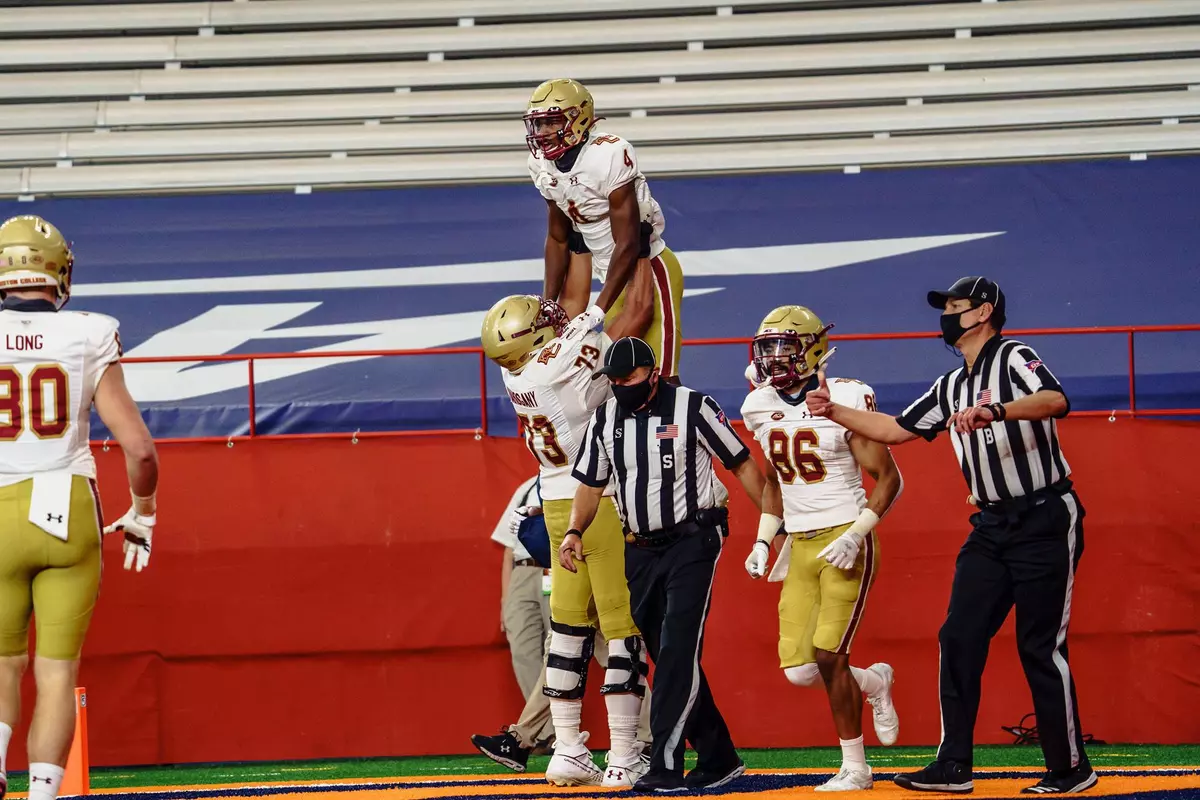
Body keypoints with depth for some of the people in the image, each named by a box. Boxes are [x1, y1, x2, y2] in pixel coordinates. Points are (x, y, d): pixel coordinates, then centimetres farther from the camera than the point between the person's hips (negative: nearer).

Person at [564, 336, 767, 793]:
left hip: (693, 543, -6)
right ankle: (717, 759, 16)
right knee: (666, 657, 7)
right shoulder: (605, 420, 6)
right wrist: (575, 531, -2)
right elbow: (592, 484, 14)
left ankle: (666, 764, -19)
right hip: (641, 550, 6)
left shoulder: (693, 408, -8)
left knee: (678, 651, -15)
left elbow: (741, 465, -3)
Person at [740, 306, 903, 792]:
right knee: (799, 669, -2)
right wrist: (763, 541, 11)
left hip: (845, 544, -6)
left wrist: (855, 536, -18)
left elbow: (888, 478, -9)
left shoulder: (844, 401, -12)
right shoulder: (762, 408, 7)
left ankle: (854, 768, 3)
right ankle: (874, 684, 30)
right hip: (800, 547, 6)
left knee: (828, 656, -12)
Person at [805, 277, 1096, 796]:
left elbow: (1055, 401, -28)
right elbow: (895, 429, 25)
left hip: (1045, 521, -8)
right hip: (991, 527, 8)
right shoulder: (951, 388, 17)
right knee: (959, 638, 0)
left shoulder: (1013, 358, -8)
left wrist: (994, 411, -43)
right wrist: (834, 411, 15)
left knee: (1041, 646, -7)